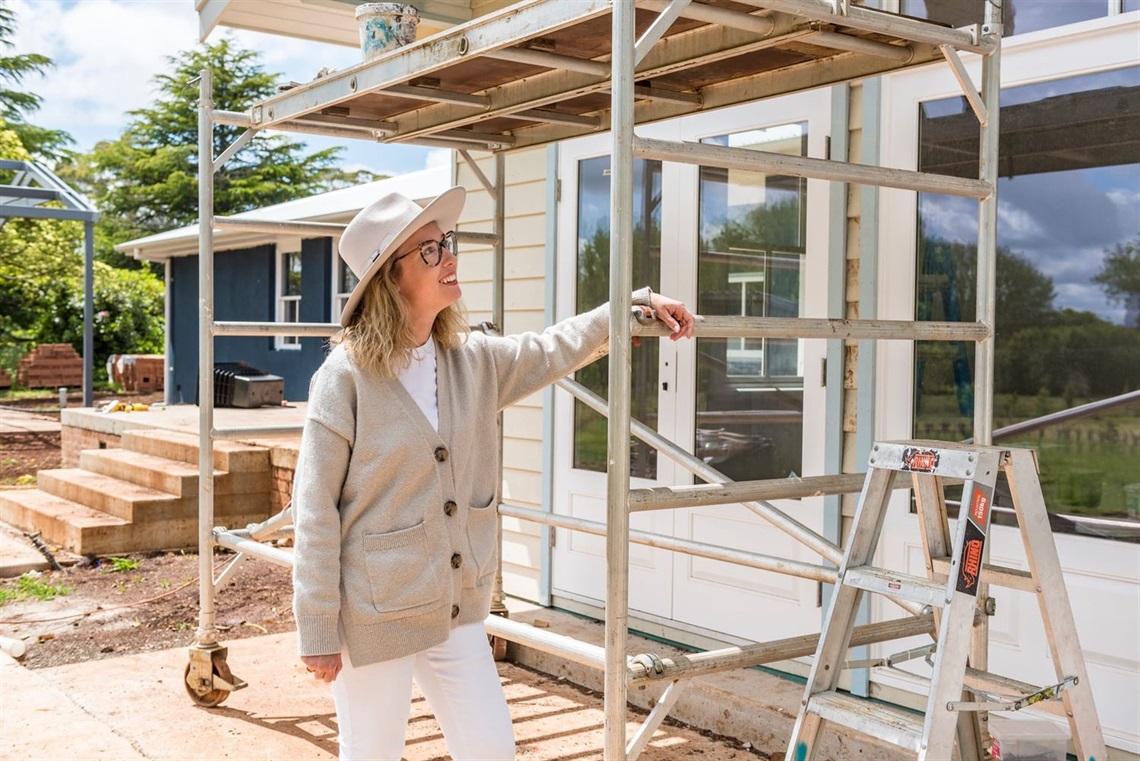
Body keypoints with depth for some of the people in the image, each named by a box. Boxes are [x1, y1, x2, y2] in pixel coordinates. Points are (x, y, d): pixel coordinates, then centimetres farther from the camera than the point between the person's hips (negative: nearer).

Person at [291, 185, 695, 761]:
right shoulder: (347, 375, -16)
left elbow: (554, 351, 17)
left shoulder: (473, 360, 1)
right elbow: (316, 511, -14)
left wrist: (638, 302, 9)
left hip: (458, 607, 6)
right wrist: (318, 631, -12)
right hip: (374, 614, -5)